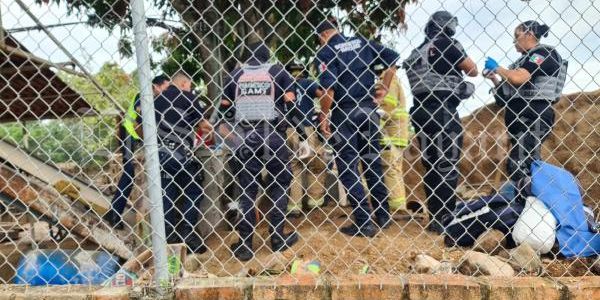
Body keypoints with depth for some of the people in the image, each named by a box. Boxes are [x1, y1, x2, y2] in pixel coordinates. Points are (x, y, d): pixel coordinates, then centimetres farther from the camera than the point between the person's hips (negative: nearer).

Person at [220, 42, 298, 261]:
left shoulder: (237, 73, 10)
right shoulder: (276, 70, 5)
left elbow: (224, 104, 11)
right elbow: (290, 99, -6)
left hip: (245, 136, 2)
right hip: (272, 135, -2)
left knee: (246, 188, 6)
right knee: (279, 183, 12)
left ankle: (244, 245, 5)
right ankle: (277, 238, 13)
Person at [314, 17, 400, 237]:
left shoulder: (325, 53, -6)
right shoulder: (361, 43, 9)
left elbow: (328, 89, -18)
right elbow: (393, 58, 6)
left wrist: (324, 116, -7)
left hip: (344, 114, -5)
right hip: (368, 110, 5)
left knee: (348, 170, 2)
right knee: (373, 164, 16)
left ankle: (364, 223, 0)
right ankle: (383, 216, 22)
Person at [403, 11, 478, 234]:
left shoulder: (415, 53, 17)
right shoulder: (446, 45, -3)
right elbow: (473, 71, 1)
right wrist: (461, 65, 20)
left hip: (420, 111, 7)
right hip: (442, 111, -7)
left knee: (431, 167, 12)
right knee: (447, 166, -3)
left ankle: (434, 218, 16)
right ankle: (445, 218, -3)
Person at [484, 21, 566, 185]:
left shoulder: (543, 53, -2)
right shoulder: (528, 59, 24)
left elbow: (519, 78, -18)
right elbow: (511, 90, 23)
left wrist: (497, 68, -3)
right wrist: (494, 79, 13)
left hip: (531, 118, -10)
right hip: (521, 120, 10)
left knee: (521, 168, -19)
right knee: (515, 167, 9)